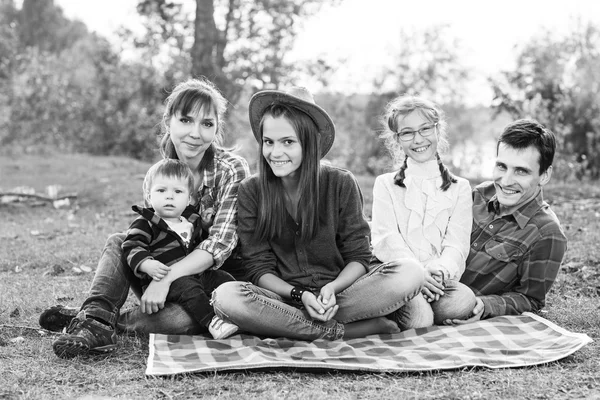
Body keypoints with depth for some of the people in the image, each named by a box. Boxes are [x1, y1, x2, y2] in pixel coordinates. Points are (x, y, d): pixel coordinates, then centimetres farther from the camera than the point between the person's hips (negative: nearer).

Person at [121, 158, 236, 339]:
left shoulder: (191, 220, 20)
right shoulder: (145, 224, -4)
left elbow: (199, 246, 36)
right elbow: (132, 248, -16)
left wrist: (205, 226, 18)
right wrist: (148, 265, -34)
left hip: (197, 274, 8)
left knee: (225, 279, -3)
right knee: (188, 287, -34)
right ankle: (211, 322, -43)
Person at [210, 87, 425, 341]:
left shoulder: (341, 184, -1)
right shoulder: (251, 191, 0)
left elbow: (358, 257, 0)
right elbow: (259, 268, -2)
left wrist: (332, 288, -20)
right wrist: (300, 296, -19)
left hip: (339, 294, 0)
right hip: (285, 296, 0)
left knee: (411, 274, -23)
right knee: (225, 297, -32)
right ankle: (349, 330, -26)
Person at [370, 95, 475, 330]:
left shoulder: (460, 188, 18)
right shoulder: (385, 185, 16)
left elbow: (457, 242, 5)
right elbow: (385, 238, 1)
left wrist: (441, 269, -19)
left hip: (440, 279, 2)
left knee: (463, 303, -33)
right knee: (419, 316, -34)